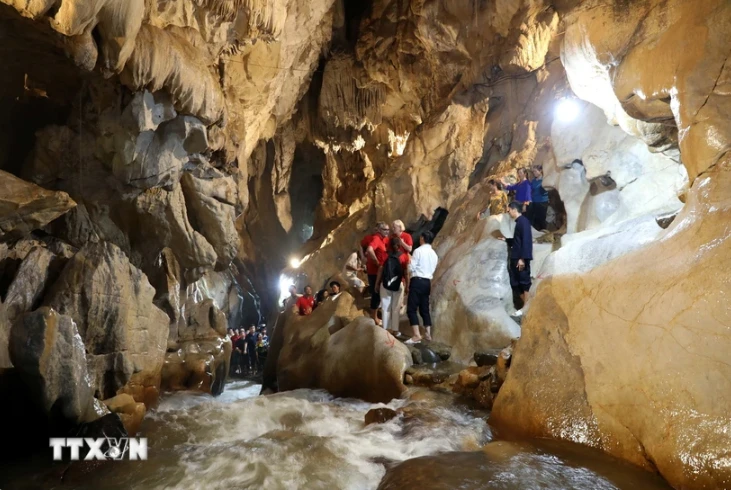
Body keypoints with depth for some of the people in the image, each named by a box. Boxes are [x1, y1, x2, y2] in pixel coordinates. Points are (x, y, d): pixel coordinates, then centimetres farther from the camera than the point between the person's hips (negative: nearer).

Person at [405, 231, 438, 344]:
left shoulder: (418, 251, -9)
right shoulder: (434, 254, 14)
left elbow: (411, 268, -10)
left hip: (417, 281, -7)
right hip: (427, 282, 7)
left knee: (411, 309, -6)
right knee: (424, 308, 14)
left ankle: (417, 335, -13)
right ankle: (428, 334, 14)